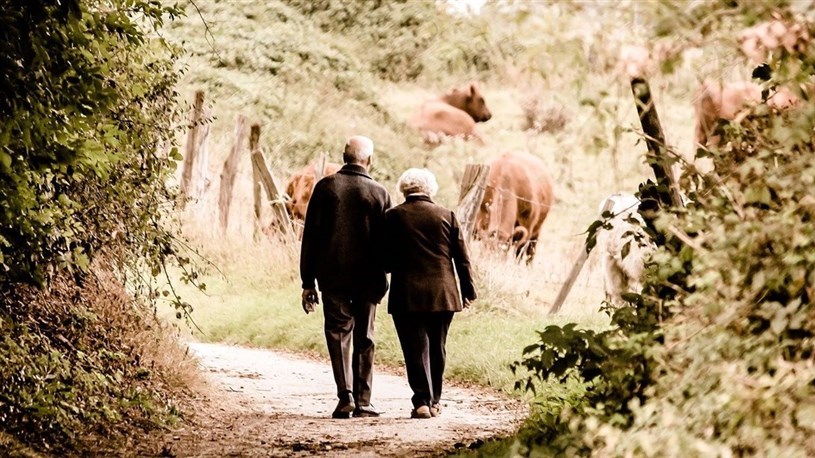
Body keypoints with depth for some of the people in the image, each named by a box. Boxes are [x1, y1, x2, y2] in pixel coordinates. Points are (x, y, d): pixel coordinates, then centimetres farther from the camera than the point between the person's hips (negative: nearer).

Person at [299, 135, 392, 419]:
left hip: (332, 276, 0)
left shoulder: (325, 187, -1)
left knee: (338, 333, 6)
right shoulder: (379, 193, -1)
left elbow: (310, 236, -1)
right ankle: (362, 402, 9)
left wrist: (308, 281, 3)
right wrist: (382, 277, 12)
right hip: (368, 279, 0)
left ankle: (345, 395, -10)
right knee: (364, 339, 9)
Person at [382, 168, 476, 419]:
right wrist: (468, 290, 12)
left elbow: (385, 259, -2)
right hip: (442, 294, 2)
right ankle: (434, 401, 21)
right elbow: (462, 257, 5)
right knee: (437, 349, 14)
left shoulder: (393, 217, -3)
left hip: (407, 295, -2)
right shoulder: (446, 215, 2)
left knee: (416, 349, 0)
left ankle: (422, 401, -9)